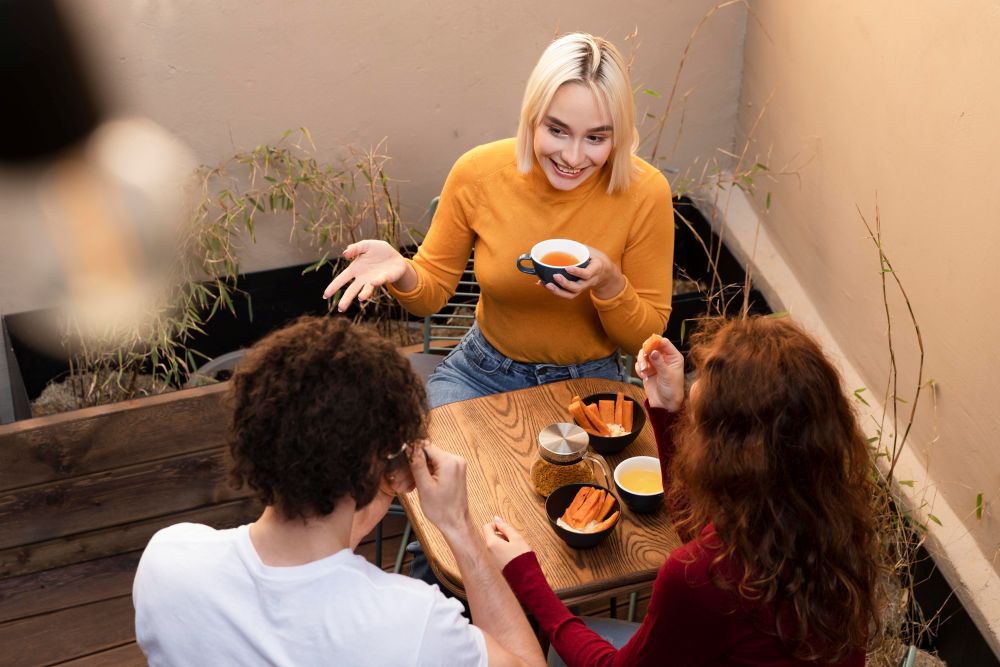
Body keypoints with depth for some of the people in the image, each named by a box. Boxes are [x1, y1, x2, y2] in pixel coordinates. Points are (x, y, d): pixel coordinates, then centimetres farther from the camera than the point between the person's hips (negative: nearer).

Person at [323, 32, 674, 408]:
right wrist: (402, 272, -27)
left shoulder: (645, 194, -19)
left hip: (590, 382, 0)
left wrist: (609, 283, -30)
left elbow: (648, 338, -10)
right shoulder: (478, 173, -15)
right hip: (483, 373, 1)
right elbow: (432, 293, -3)